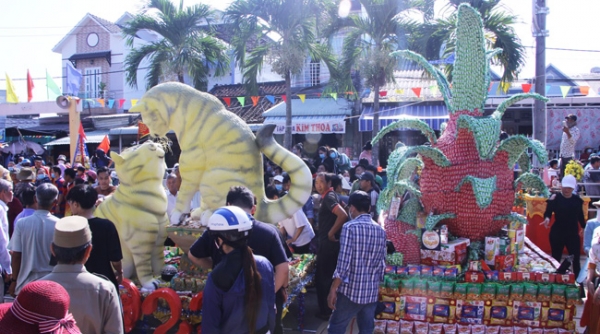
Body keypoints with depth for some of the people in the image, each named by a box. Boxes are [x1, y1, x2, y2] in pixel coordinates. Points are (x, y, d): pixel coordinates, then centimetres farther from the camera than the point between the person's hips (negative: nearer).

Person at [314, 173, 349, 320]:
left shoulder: (329, 197, -20)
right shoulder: (329, 195, 10)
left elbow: (343, 215, -33)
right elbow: (342, 204, 26)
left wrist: (331, 233, -22)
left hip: (328, 242, -10)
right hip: (329, 242, 10)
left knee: (322, 277, -1)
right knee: (330, 276, 19)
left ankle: (326, 311, 9)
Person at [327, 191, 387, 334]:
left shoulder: (350, 227, -12)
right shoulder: (380, 230, 6)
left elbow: (344, 263, -17)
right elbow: (382, 263, 10)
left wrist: (333, 289, -11)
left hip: (351, 290, -5)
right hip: (372, 291, 6)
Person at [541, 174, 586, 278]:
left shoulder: (577, 200, 3)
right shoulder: (555, 198, -8)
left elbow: (580, 216, 14)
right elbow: (548, 212, -16)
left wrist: (584, 228, 15)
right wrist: (547, 218, -36)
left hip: (573, 233, 2)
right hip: (557, 233, -2)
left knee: (575, 259, -1)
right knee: (556, 259, 8)